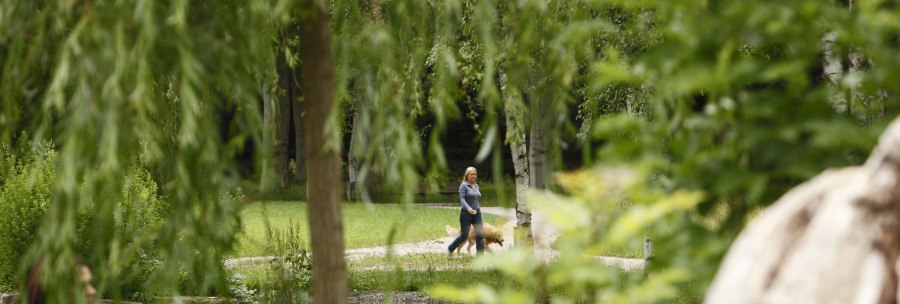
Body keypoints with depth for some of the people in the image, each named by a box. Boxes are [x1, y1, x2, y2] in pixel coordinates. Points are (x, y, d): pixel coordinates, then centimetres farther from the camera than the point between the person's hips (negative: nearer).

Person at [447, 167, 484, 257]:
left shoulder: (476, 186, 12)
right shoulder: (464, 185, -8)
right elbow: (462, 199, -19)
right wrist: (468, 208, -34)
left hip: (476, 213, 6)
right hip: (466, 213, -6)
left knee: (480, 234, -6)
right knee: (464, 235, 1)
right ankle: (450, 249, 25)